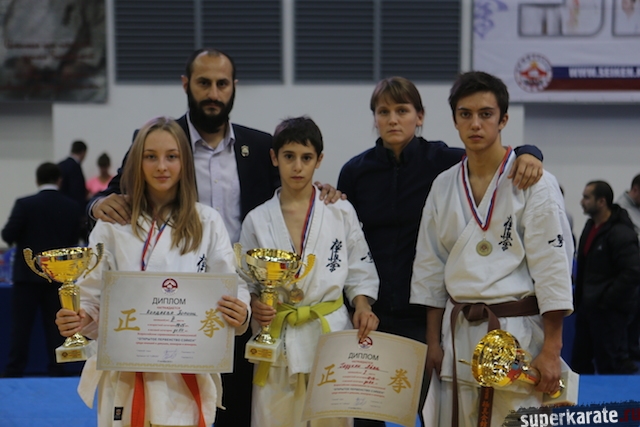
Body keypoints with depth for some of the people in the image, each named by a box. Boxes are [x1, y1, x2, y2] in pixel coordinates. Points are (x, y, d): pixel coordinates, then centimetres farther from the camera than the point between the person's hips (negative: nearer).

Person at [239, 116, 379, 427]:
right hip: (277, 340, 1)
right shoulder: (257, 220, 6)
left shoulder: (341, 212, 5)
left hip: (331, 333, 0)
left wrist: (362, 307, -9)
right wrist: (254, 304, -11)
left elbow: (360, 271, 8)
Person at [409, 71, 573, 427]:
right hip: (458, 334, 5)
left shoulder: (534, 183, -6)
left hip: (517, 332, -5)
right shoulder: (444, 186, 8)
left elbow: (553, 268, -9)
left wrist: (551, 350, -12)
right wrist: (433, 341, 11)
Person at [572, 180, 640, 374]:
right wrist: (579, 298, 15)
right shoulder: (590, 227, 11)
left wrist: (606, 299, -22)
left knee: (611, 364, -5)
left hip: (610, 311, -10)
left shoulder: (620, 233, -19)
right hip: (588, 306, 10)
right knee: (580, 362, 16)